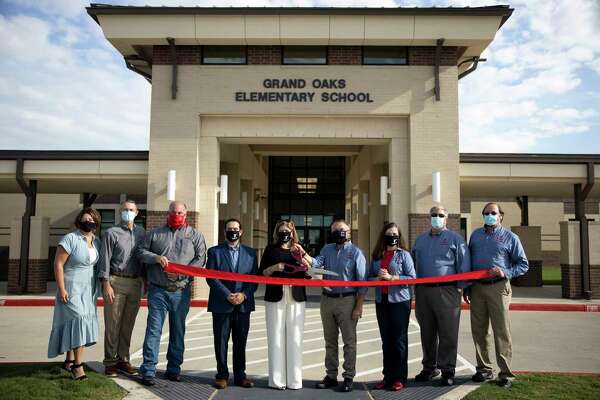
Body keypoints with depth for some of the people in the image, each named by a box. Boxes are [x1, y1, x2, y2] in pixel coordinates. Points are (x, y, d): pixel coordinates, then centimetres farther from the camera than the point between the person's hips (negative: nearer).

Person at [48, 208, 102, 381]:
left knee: (77, 325, 10)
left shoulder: (97, 242, 8)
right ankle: (78, 365, -7)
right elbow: (58, 264, -12)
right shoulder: (70, 239, -10)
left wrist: (98, 288, 10)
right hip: (72, 289, -6)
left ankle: (69, 360, 23)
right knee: (78, 321, -12)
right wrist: (62, 289, -16)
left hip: (89, 291, 6)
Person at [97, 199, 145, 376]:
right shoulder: (112, 233, 1)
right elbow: (105, 259, -4)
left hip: (135, 283, 4)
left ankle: (123, 360, 20)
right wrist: (106, 284, -11)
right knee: (112, 324, 0)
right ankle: (110, 362, 9)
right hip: (116, 282, -4)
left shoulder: (141, 232, 13)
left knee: (128, 324, 10)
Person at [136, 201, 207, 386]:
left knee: (178, 331, 9)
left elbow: (200, 259, -1)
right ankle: (148, 371, 3)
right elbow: (140, 251, 9)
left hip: (181, 291, 1)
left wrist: (181, 273, -13)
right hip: (158, 290, -1)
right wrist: (156, 258, -10)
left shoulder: (195, 235, 7)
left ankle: (174, 369, 21)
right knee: (153, 329, -3)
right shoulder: (155, 234, 10)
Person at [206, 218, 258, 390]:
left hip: (243, 305, 2)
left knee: (241, 342, 8)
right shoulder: (214, 251, 3)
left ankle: (240, 375, 19)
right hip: (221, 305, -2)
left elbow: (255, 278, 5)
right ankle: (222, 375, 18)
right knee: (221, 342, 5)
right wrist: (227, 295, -14)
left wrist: (244, 295, -10)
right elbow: (211, 277, -5)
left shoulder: (250, 253, 10)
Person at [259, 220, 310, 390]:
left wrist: (302, 254, -7)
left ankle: (294, 379, 6)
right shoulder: (271, 249, 11)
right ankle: (277, 379, 4)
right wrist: (274, 267, -11)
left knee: (294, 338, -1)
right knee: (276, 337, -3)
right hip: (275, 297, -1)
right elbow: (261, 272, 7)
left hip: (296, 298, 1)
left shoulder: (299, 250, 15)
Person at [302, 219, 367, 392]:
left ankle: (348, 377, 14)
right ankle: (331, 375, 25)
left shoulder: (355, 252, -5)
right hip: (327, 299, 5)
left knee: (349, 341, 4)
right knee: (330, 341, 14)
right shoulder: (327, 249, 9)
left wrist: (359, 306, -12)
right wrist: (304, 255, -28)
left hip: (347, 300, -5)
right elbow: (316, 263, -7)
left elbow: (362, 282, -7)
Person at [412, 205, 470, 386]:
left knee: (448, 334, -1)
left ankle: (447, 370, 9)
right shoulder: (420, 239, 17)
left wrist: (460, 287, -7)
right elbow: (413, 263, 22)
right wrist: (415, 286, 14)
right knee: (427, 333, 12)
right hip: (423, 292, 5)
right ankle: (429, 367, 24)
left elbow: (464, 265, -1)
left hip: (446, 292, -5)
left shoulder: (455, 239, 3)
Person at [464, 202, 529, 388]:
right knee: (479, 331, 8)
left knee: (501, 331, -4)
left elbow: (523, 265, 4)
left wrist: (505, 272, -13)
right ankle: (484, 369, 20)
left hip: (498, 288, -4)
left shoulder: (510, 237, 3)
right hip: (477, 288, 4)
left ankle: (505, 373, 4)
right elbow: (468, 261, 16)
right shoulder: (475, 235, 14)